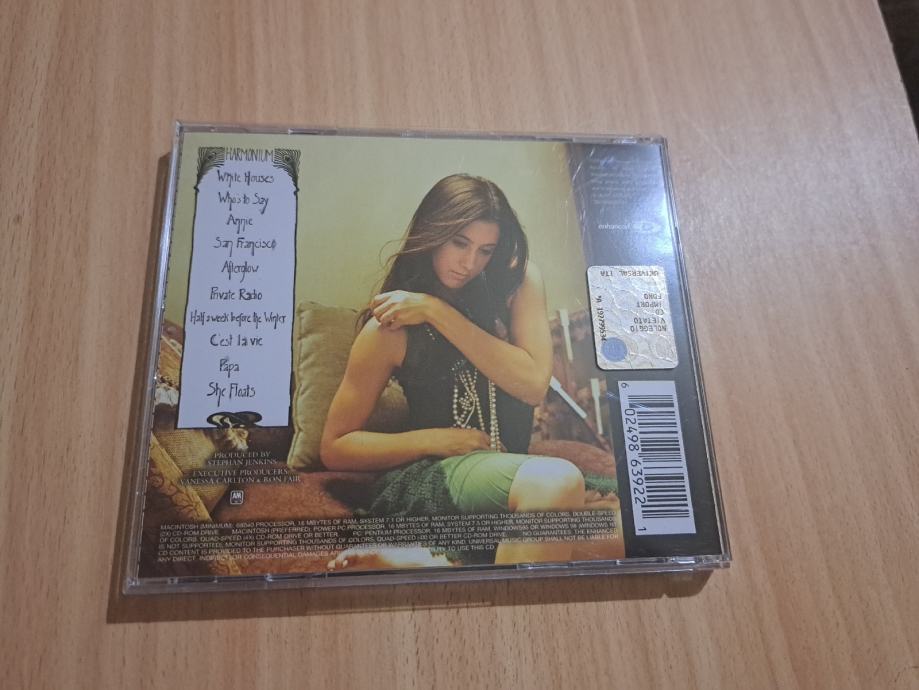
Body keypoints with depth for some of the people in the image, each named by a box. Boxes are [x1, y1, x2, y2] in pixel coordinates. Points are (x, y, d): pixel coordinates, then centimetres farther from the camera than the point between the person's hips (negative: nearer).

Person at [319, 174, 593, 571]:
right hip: (432, 474, -4)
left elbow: (533, 384, -10)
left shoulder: (518, 281, 5)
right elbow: (334, 448, 2)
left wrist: (437, 311, -11)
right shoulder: (390, 326, -2)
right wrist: (436, 439, -11)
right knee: (556, 480, -35)